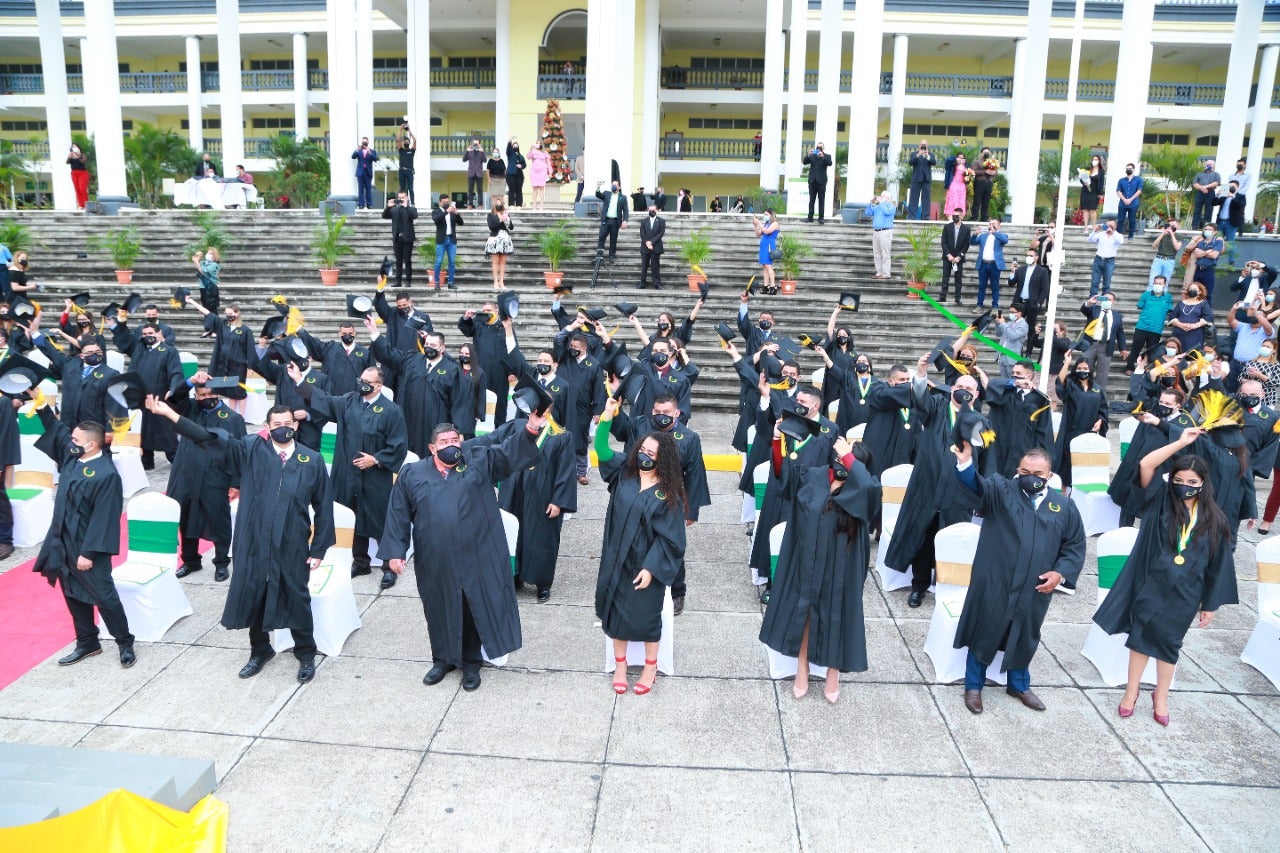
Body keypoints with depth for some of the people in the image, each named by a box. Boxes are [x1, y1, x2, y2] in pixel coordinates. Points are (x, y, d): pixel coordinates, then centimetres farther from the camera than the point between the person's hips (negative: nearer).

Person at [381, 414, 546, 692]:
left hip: (475, 557, -1)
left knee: (473, 608, 9)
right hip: (434, 561, 1)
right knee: (440, 611, 15)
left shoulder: (478, 462, 2)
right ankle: (443, 659, 35)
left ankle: (470, 663, 27)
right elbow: (398, 515, 4)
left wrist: (529, 430, -28)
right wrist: (395, 551, -3)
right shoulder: (412, 474, 4)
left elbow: (510, 452, -10)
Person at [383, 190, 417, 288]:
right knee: (398, 261, 6)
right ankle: (398, 281, 8)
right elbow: (384, 216, 3)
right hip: (397, 238, 3)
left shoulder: (411, 208, 3)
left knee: (407, 261, -2)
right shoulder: (394, 209, 12)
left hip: (407, 238, -3)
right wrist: (388, 207, -11)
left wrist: (406, 206, -20)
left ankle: (408, 281, -1)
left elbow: (415, 215, -16)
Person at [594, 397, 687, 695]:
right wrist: (607, 415, -20)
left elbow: (667, 537, -13)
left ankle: (650, 666, 31)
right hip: (616, 561, 4)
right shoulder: (625, 473, -2)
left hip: (647, 566, -4)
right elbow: (602, 450, -7)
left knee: (645, 615, 9)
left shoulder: (668, 495, -14)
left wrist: (650, 568, -17)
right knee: (616, 611, 12)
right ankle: (620, 664, 31)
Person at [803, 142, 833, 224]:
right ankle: (810, 217, 3)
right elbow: (804, 162, 3)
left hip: (821, 181, -2)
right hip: (812, 180, 3)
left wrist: (823, 157, -22)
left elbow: (830, 163, -10)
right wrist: (808, 155, -15)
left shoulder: (827, 156, 8)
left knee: (821, 200, -3)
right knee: (811, 199, 3)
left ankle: (821, 218, -3)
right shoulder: (812, 156, 14)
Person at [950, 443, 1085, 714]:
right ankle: (973, 686, 26)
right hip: (994, 584, -3)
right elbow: (975, 487, -27)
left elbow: (1075, 546, 12)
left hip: (1034, 589, 3)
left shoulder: (1063, 506, 4)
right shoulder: (1001, 490, -6)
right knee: (984, 634, 8)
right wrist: (966, 464, -48)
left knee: (1024, 638, 19)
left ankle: (1019, 685, 41)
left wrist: (1061, 572, -4)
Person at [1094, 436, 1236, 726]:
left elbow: (1218, 565, 2)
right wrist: (1181, 442, -17)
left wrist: (1210, 604, 3)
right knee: (1141, 637, 10)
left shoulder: (1214, 521, -4)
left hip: (1184, 595, 1)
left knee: (1168, 644, 14)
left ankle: (1161, 697, 32)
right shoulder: (1162, 503, -6)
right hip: (1150, 587, -1)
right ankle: (1132, 690, 27)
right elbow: (1145, 464, -20)